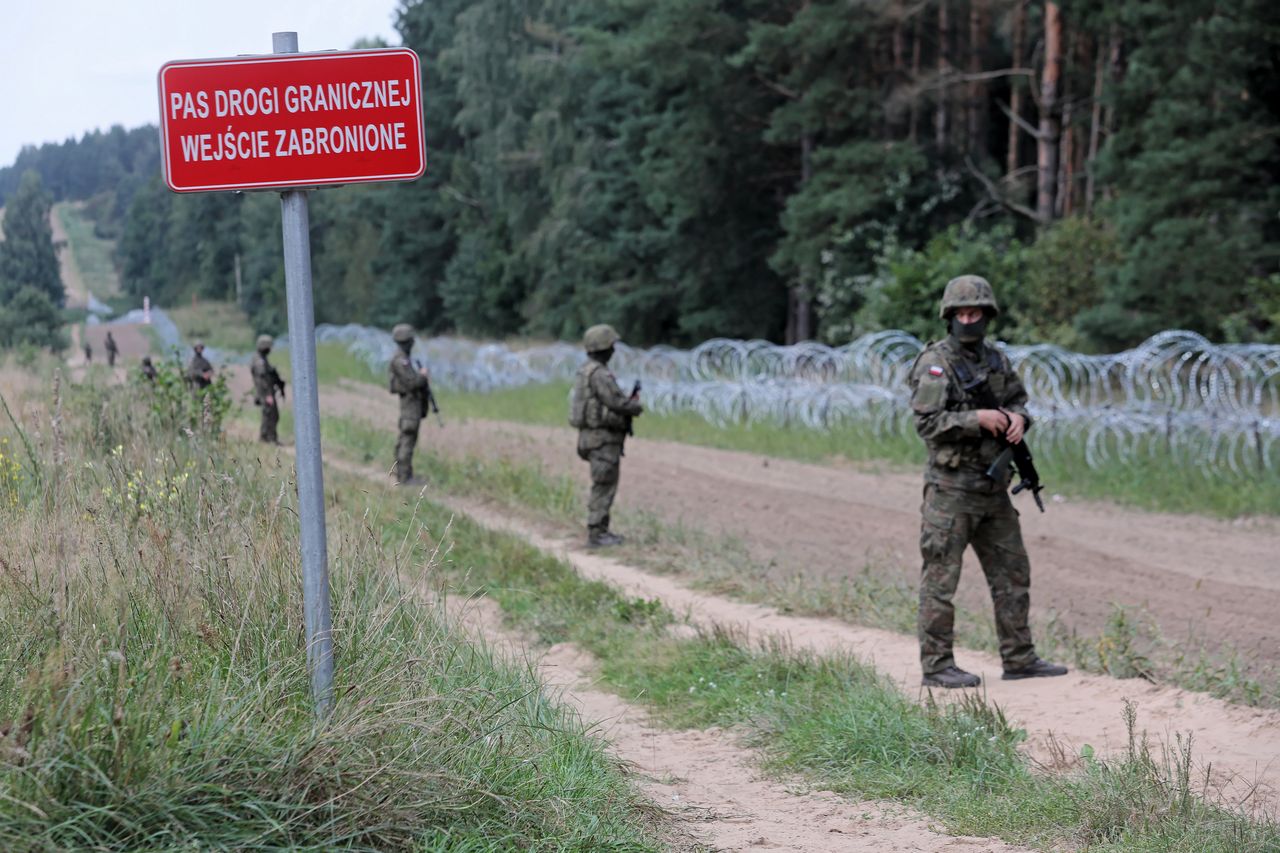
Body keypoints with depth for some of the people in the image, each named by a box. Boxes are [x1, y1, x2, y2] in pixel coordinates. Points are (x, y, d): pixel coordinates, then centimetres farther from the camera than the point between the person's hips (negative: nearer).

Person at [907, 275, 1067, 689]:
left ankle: (1019, 658, 20)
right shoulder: (935, 363, -10)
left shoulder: (996, 360, 12)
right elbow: (927, 422, -17)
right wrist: (978, 418, -23)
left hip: (993, 487, 8)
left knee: (1012, 573, 11)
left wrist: (1016, 417, -4)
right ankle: (936, 666, 2)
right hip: (952, 487, -8)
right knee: (941, 578, -3)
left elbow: (1018, 400, 19)